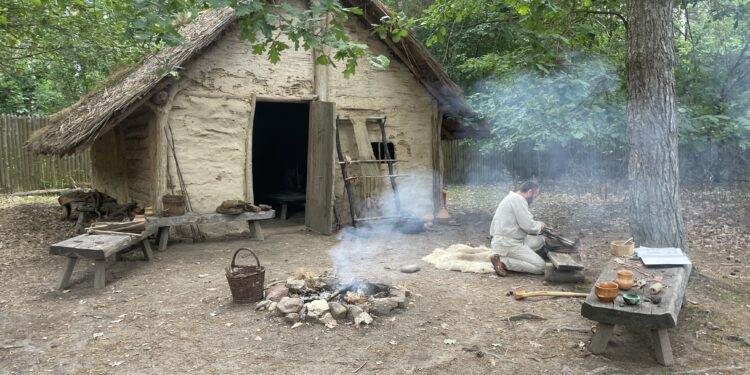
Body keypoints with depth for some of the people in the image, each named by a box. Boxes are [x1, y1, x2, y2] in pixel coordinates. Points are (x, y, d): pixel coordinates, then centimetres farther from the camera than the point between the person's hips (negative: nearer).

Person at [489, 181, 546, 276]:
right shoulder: (518, 199, -15)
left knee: (539, 241, 14)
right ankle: (502, 261, -13)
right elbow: (528, 226, -19)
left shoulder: (513, 197, 18)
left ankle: (510, 257, 3)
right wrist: (539, 225, 2)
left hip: (505, 240, 10)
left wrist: (536, 225, 13)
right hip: (507, 244, -10)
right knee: (540, 266, -10)